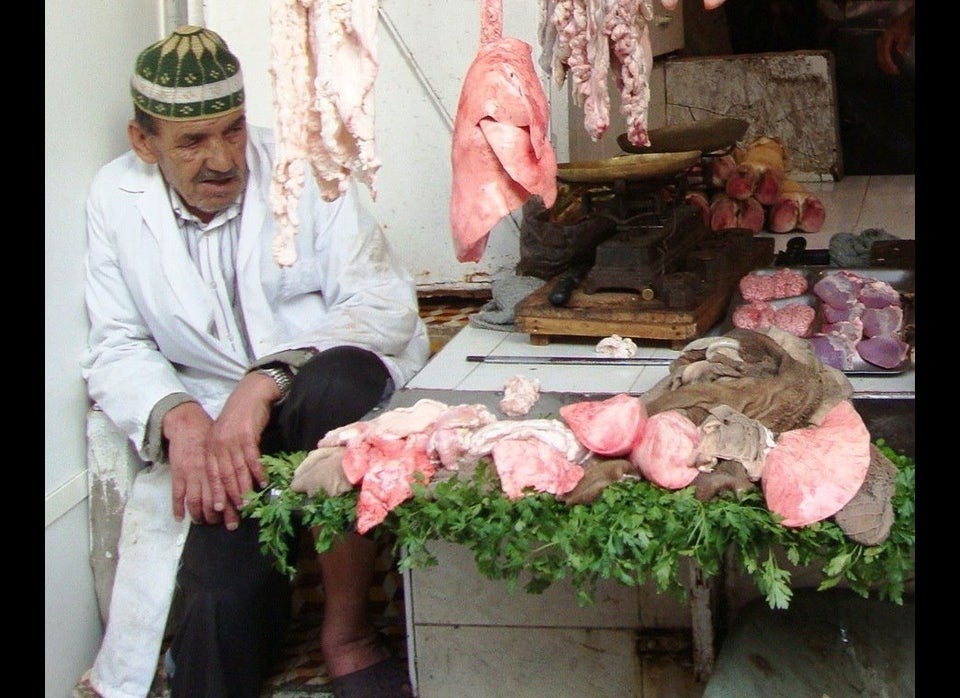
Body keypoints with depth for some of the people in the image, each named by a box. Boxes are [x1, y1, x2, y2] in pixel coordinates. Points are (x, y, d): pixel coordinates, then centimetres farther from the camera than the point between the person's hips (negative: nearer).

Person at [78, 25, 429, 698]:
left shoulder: (302, 168, -5)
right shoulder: (117, 199, 4)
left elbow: (386, 303, -13)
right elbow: (117, 350, 5)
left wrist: (266, 381, -27)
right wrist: (178, 416, -18)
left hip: (331, 390, -1)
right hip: (216, 421, 1)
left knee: (331, 388, -37)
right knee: (222, 598, -27)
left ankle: (348, 632, -17)